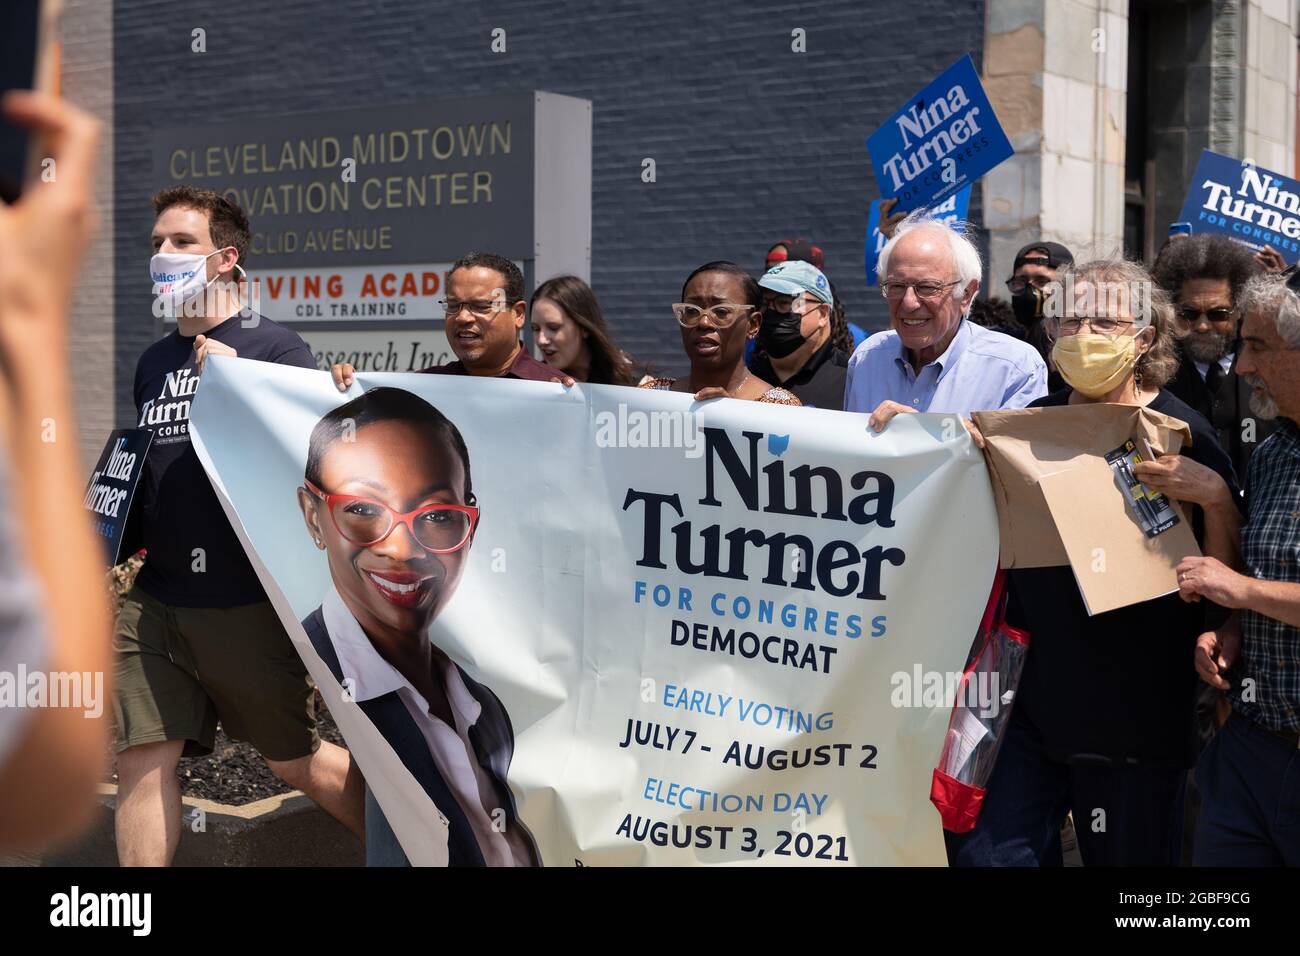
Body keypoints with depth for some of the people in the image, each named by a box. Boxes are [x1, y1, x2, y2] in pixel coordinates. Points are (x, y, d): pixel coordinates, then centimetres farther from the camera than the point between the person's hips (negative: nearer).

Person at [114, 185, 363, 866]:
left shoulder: (273, 348, -5)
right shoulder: (153, 362, 14)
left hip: (246, 600, -5)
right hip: (152, 599, 6)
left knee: (294, 761, 6)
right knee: (144, 754, 2)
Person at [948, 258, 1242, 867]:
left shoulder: (1181, 434, -7)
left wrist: (1215, 495, -25)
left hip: (1134, 711, -4)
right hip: (1029, 696, 4)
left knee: (1127, 857, 9)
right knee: (984, 851, 5)